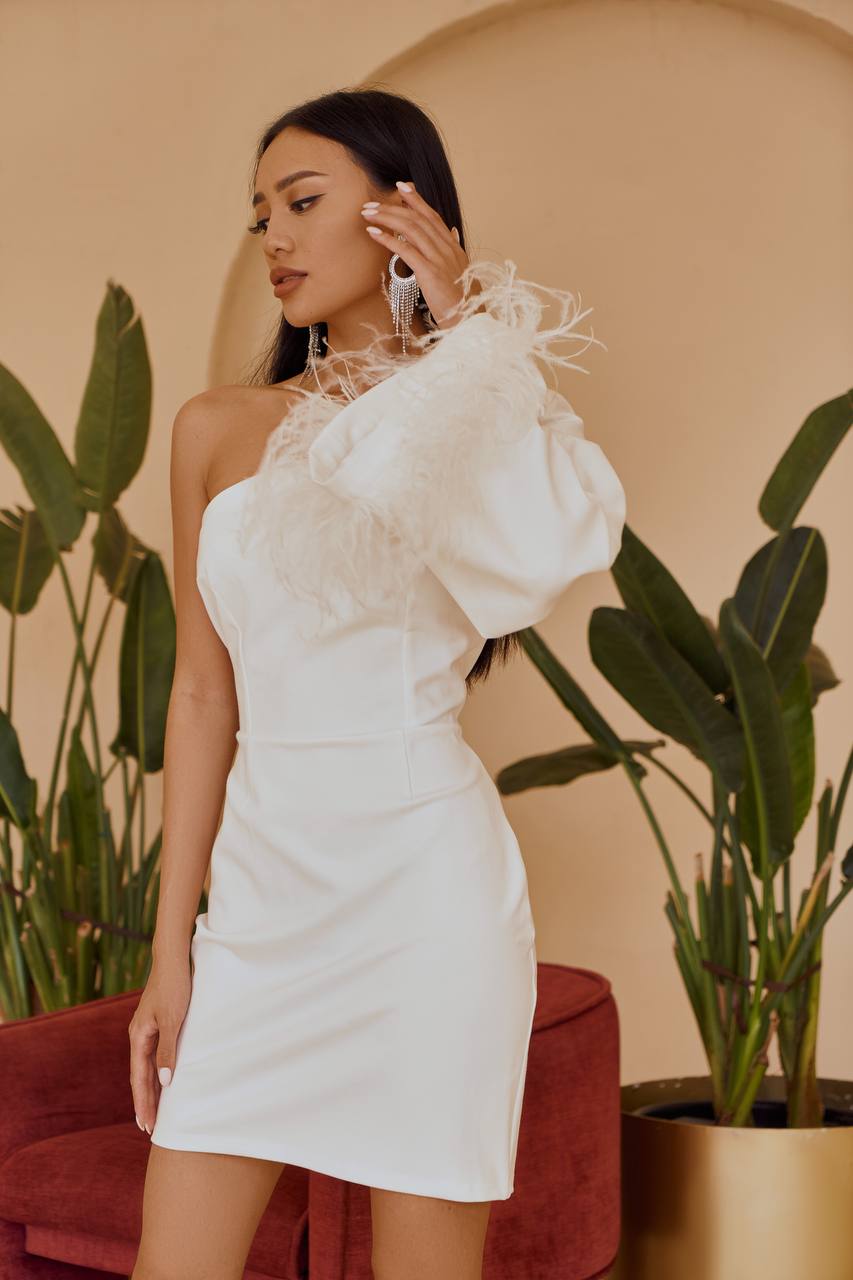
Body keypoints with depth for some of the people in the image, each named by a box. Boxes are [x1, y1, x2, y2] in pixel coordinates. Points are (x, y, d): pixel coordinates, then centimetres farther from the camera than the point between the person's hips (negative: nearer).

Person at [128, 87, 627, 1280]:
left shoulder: (488, 415, 0)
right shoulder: (216, 428, 9)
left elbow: (560, 546, -25)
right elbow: (202, 694, 8)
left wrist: (470, 341, -14)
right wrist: (171, 946, 7)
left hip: (423, 880, -3)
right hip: (260, 884, 4)